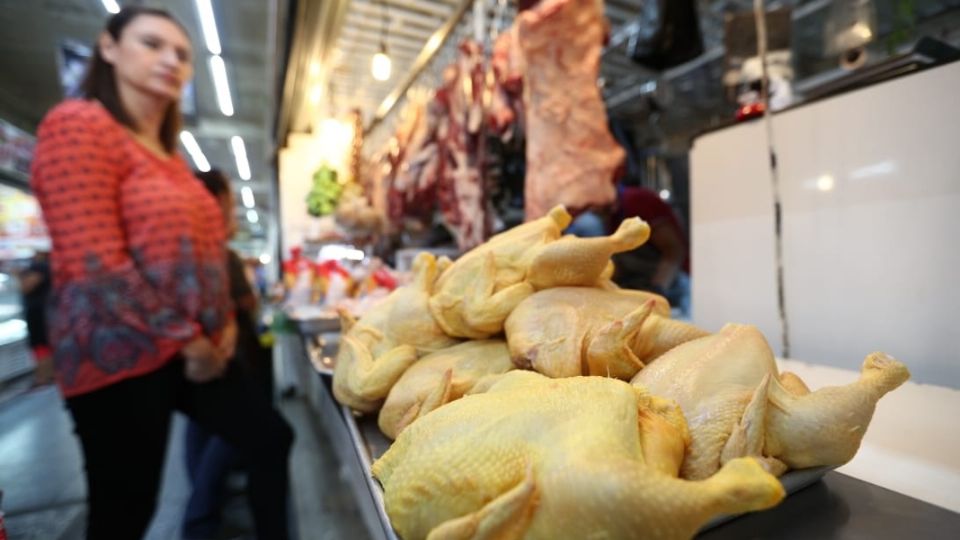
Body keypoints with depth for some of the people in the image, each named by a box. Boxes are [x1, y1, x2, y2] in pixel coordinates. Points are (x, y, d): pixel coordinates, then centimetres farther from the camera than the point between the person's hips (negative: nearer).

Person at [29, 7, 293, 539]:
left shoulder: (169, 153, 15)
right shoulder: (78, 124, -11)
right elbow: (96, 265, -20)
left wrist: (223, 325, 2)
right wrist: (187, 340, -15)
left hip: (198, 349, 8)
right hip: (119, 358, -8)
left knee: (270, 439, 14)